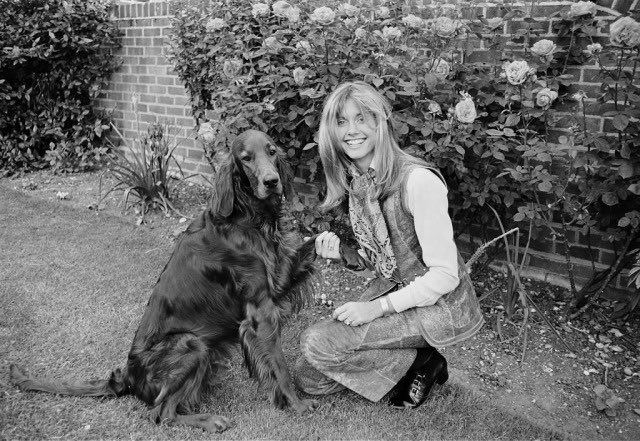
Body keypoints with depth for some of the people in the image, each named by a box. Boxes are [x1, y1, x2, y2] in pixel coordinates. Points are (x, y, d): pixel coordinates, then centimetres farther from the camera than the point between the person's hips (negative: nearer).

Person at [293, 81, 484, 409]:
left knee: (317, 343, -20)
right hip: (390, 292, 7)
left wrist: (379, 307, -21)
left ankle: (420, 363, -1)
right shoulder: (354, 180, 1)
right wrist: (342, 255, -9)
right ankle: (402, 362, 15)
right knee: (309, 378, 1)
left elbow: (445, 275, -21)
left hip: (437, 305, -7)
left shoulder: (417, 181, -23)